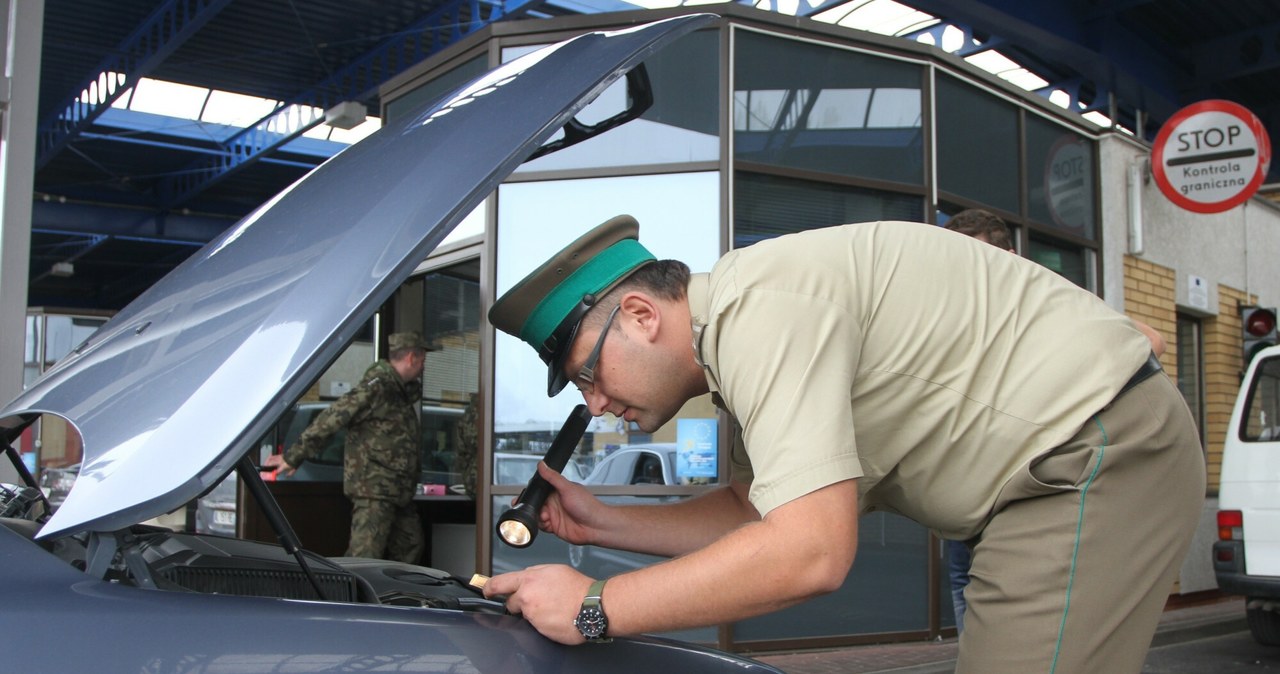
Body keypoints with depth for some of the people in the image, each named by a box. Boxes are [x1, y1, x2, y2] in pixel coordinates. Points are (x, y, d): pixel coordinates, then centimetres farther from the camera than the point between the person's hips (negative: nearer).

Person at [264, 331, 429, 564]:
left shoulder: (402, 391, 16)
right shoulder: (376, 387, -15)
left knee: (410, 548, 15)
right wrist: (293, 457, -16)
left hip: (399, 491, 10)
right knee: (364, 557, -14)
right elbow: (330, 420, -17)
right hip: (374, 490, -10)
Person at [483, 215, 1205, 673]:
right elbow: (759, 513, 18)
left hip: (1103, 448, -11)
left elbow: (812, 552, -30)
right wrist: (604, 524, 11)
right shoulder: (744, 334, 11)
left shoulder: (760, 310, -23)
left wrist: (596, 608, -21)